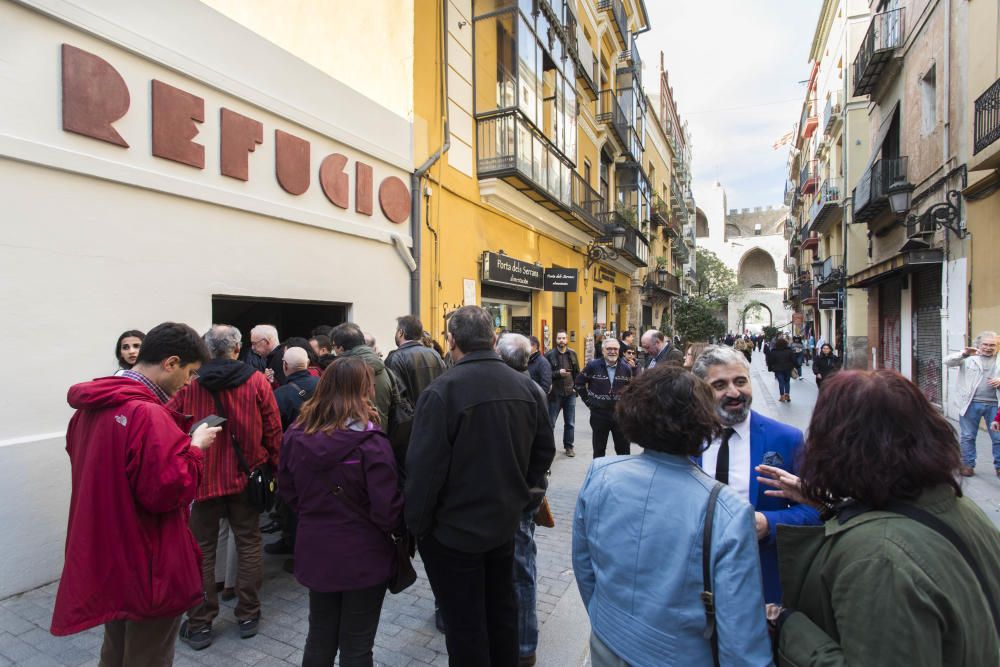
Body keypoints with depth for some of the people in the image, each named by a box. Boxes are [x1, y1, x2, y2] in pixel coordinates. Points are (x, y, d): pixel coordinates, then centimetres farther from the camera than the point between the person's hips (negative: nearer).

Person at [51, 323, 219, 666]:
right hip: (146, 569, -9)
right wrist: (195, 447, -14)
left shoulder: (90, 406, 2)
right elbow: (168, 493, -28)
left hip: (104, 561, 9)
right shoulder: (148, 414, -27)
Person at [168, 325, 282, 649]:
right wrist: (274, 466, 8)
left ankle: (199, 624, 23)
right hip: (247, 476, 0)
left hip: (202, 478, 0)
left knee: (202, 551, 14)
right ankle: (248, 616, 24)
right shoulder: (257, 381, -9)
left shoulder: (189, 384, -8)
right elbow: (273, 430, -6)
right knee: (249, 545, 14)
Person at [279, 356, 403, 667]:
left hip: (314, 552, 5)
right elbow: (387, 512, -20)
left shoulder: (296, 434, -6)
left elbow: (287, 491, 7)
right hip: (363, 557, -4)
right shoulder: (370, 443, -23)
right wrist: (400, 520, 1)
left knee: (319, 637, 25)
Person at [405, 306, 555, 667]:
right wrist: (519, 494, 14)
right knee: (502, 607, 25)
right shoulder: (526, 385, -4)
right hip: (505, 521, 6)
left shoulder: (442, 390, -23)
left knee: (464, 622, 14)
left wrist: (416, 524, -8)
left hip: (454, 529, -6)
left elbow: (424, 467, -22)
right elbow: (544, 449, 4)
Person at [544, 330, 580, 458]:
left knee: (570, 423, 12)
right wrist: (558, 373, -21)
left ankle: (568, 446, 25)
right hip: (555, 394, -3)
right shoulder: (549, 354, -8)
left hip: (570, 393, 4)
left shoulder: (572, 353, 4)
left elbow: (577, 372, 9)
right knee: (550, 423, 5)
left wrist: (576, 387, 2)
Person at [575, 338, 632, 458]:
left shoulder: (625, 368, -1)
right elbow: (579, 382, 2)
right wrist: (588, 400, 1)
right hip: (599, 413, -2)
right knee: (599, 448, 11)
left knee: (623, 448, 10)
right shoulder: (593, 366, -8)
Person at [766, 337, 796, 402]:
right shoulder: (789, 351, -2)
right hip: (788, 369, 1)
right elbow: (793, 360, 0)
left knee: (781, 382, 2)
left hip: (778, 370, -1)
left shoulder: (773, 352, -7)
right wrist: (792, 367, 9)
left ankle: (782, 396, 3)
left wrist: (770, 368, 6)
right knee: (787, 382, 13)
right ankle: (787, 395, 5)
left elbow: (770, 361, -4)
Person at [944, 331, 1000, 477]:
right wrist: (964, 354, -25)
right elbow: (947, 361, -11)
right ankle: (967, 464, 20)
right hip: (971, 404, -2)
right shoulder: (969, 358, 0)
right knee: (968, 437, 8)